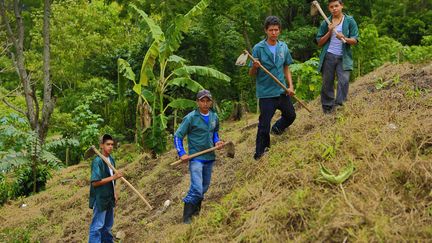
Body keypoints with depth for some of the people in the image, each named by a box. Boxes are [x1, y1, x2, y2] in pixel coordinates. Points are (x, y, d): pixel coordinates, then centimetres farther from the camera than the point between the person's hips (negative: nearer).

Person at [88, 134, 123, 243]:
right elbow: (95, 182, -24)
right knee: (97, 227, -4)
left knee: (108, 225, 19)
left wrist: (114, 193, 14)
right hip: (100, 199, -8)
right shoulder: (97, 161, -18)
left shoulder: (111, 159, 7)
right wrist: (113, 177, -26)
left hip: (109, 198, 8)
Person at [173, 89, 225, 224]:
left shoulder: (214, 117, 4)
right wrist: (182, 154, -15)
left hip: (210, 157, 6)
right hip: (196, 158, -6)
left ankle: (195, 211, 35)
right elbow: (177, 136, -7)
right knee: (197, 189, -16)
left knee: (204, 187, 16)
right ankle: (186, 218, -6)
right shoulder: (190, 118, -12)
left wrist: (217, 141, 2)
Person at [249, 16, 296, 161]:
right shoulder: (258, 48, -11)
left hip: (282, 91, 5)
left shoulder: (283, 47, 3)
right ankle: (260, 152, 15)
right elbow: (251, 74, -8)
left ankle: (277, 128, 49)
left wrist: (291, 86, 3)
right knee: (264, 125, -1)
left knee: (290, 116, 20)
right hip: (266, 93, -5)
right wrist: (255, 67, -30)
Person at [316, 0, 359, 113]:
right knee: (327, 83, 3)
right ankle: (327, 107, 10)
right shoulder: (325, 23, 8)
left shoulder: (350, 21, 4)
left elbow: (355, 40, -1)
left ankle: (339, 104, -15)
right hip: (329, 56, 1)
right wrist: (329, 32, -7)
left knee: (344, 80, -18)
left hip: (343, 57, -1)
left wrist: (344, 38, -21)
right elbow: (319, 43, 8)